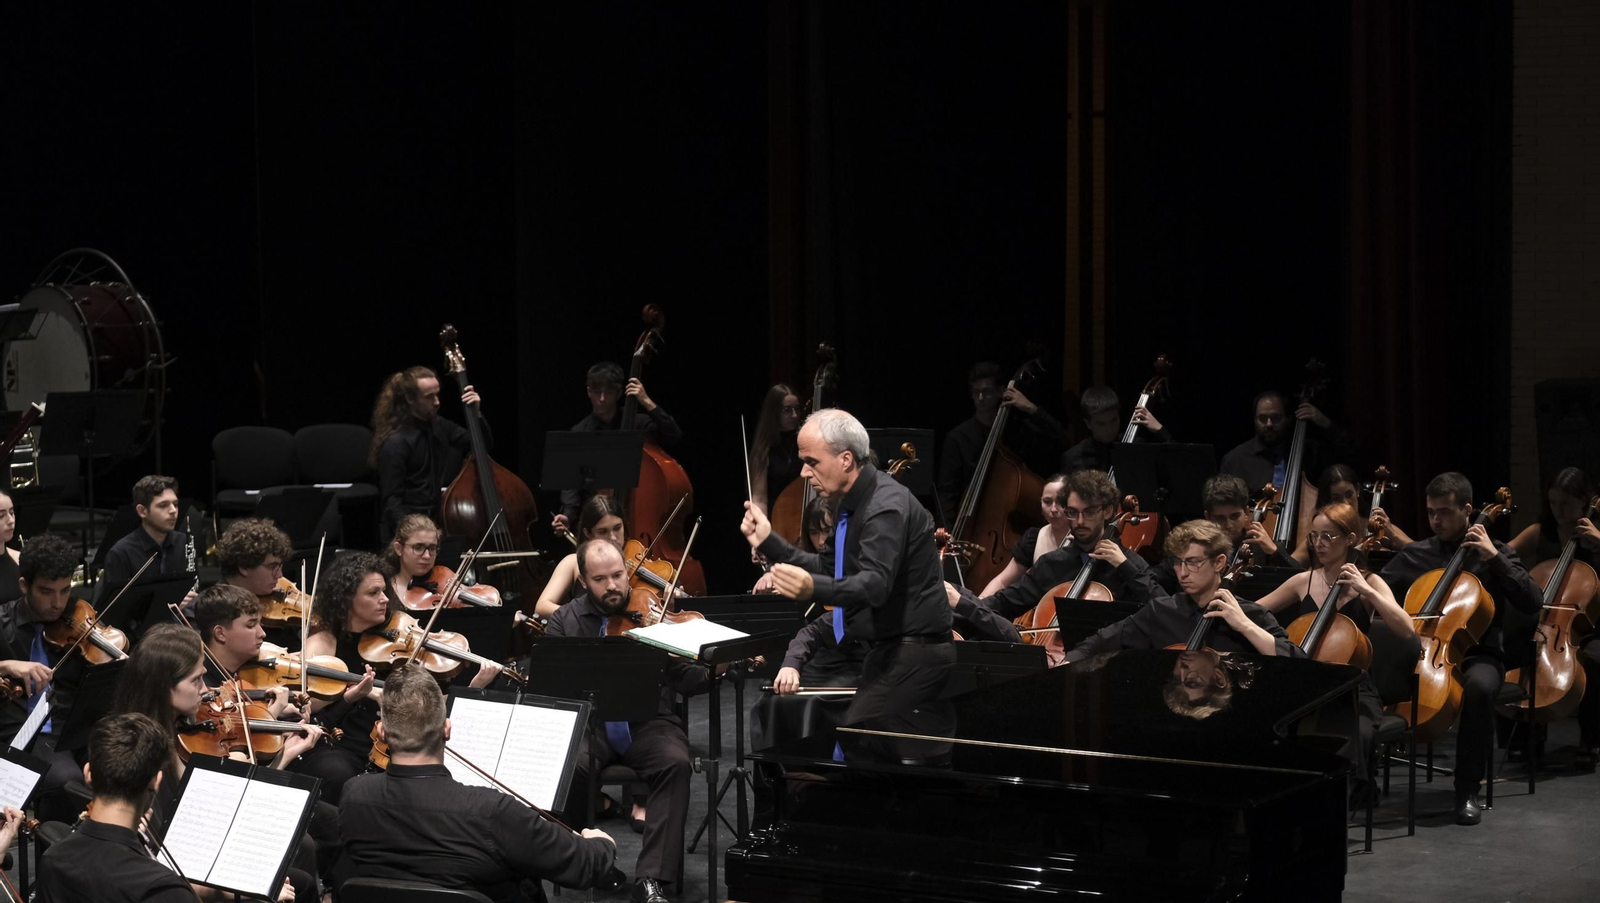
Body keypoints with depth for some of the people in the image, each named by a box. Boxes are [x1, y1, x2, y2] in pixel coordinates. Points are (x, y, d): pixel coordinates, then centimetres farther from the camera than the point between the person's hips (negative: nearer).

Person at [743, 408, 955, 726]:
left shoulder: (886, 507, -18)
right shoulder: (854, 503, 14)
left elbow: (876, 584, -33)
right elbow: (826, 568, 19)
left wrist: (814, 588, -49)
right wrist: (768, 542, 10)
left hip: (913, 654, -10)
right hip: (890, 649, 10)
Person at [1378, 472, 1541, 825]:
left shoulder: (1495, 552, 5)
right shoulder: (1415, 555, 11)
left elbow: (1533, 604, -7)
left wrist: (1494, 557, -13)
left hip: (1477, 656, -2)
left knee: (1479, 687, -39)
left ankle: (1467, 791, -25)